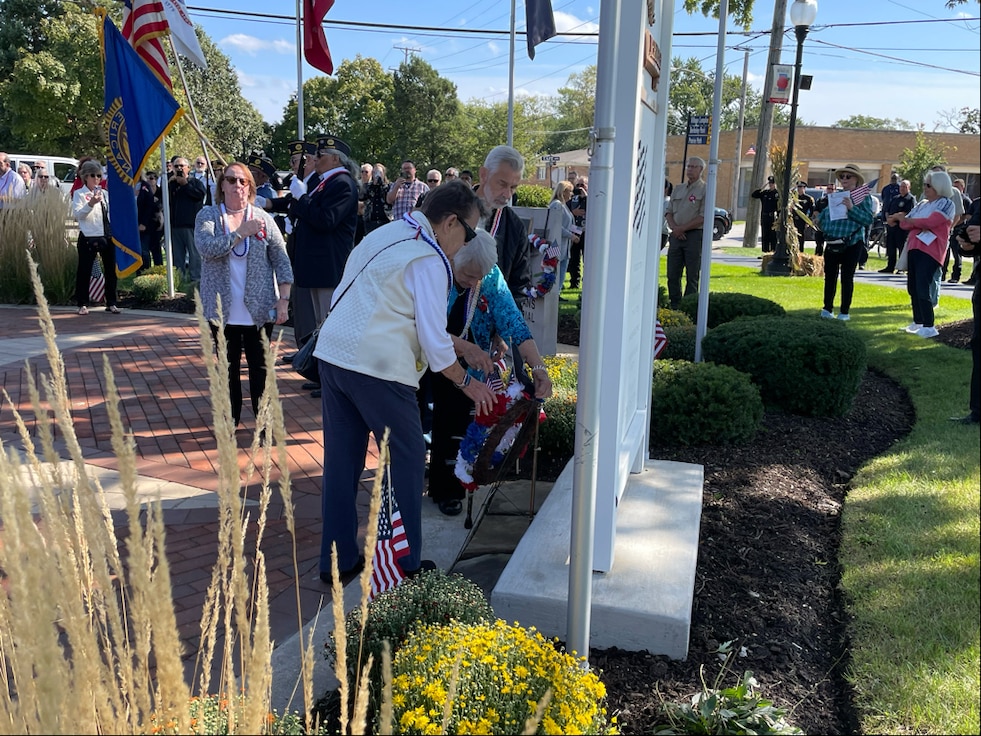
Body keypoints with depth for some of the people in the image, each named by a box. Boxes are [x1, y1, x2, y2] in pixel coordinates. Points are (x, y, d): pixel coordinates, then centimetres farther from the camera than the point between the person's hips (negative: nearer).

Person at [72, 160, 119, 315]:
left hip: (107, 236, 5)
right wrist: (91, 203, -26)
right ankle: (83, 304, 8)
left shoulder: (105, 193, 17)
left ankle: (111, 303, 15)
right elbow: (76, 214, -13)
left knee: (111, 270, 6)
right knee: (84, 270, -1)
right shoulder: (79, 194, 0)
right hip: (88, 237, -5)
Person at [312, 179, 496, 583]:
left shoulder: (385, 233, 17)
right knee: (407, 459, 7)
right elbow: (433, 339, -12)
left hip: (332, 351, 9)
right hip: (378, 367, -8)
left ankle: (337, 561, 25)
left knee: (341, 458, 15)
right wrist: (468, 383, 1)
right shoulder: (429, 260, -9)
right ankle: (405, 565, 15)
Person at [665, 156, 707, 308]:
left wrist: (682, 228, -12)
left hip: (694, 235, -5)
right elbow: (669, 212, 14)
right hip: (676, 235, 6)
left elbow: (703, 217, -10)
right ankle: (674, 306, 13)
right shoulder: (678, 189, 17)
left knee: (692, 276, -2)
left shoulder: (705, 190, -1)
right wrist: (674, 228, -5)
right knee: (672, 274, 5)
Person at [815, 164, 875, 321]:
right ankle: (828, 308, 18)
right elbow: (822, 220, 16)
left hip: (852, 244, -4)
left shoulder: (863, 197, 0)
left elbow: (868, 220, -12)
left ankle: (844, 311, 8)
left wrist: (851, 208, -21)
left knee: (847, 277, 1)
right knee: (830, 276, 8)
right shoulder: (834, 196, 13)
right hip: (832, 243, 4)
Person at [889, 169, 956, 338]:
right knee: (913, 288, 10)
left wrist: (908, 220, -4)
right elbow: (905, 222, 10)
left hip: (930, 250, -8)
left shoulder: (946, 203, -4)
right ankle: (918, 322, 19)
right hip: (914, 248, 8)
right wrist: (899, 219, -14)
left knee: (923, 289, -13)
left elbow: (930, 222, -17)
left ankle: (929, 326, -9)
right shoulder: (922, 204, 18)